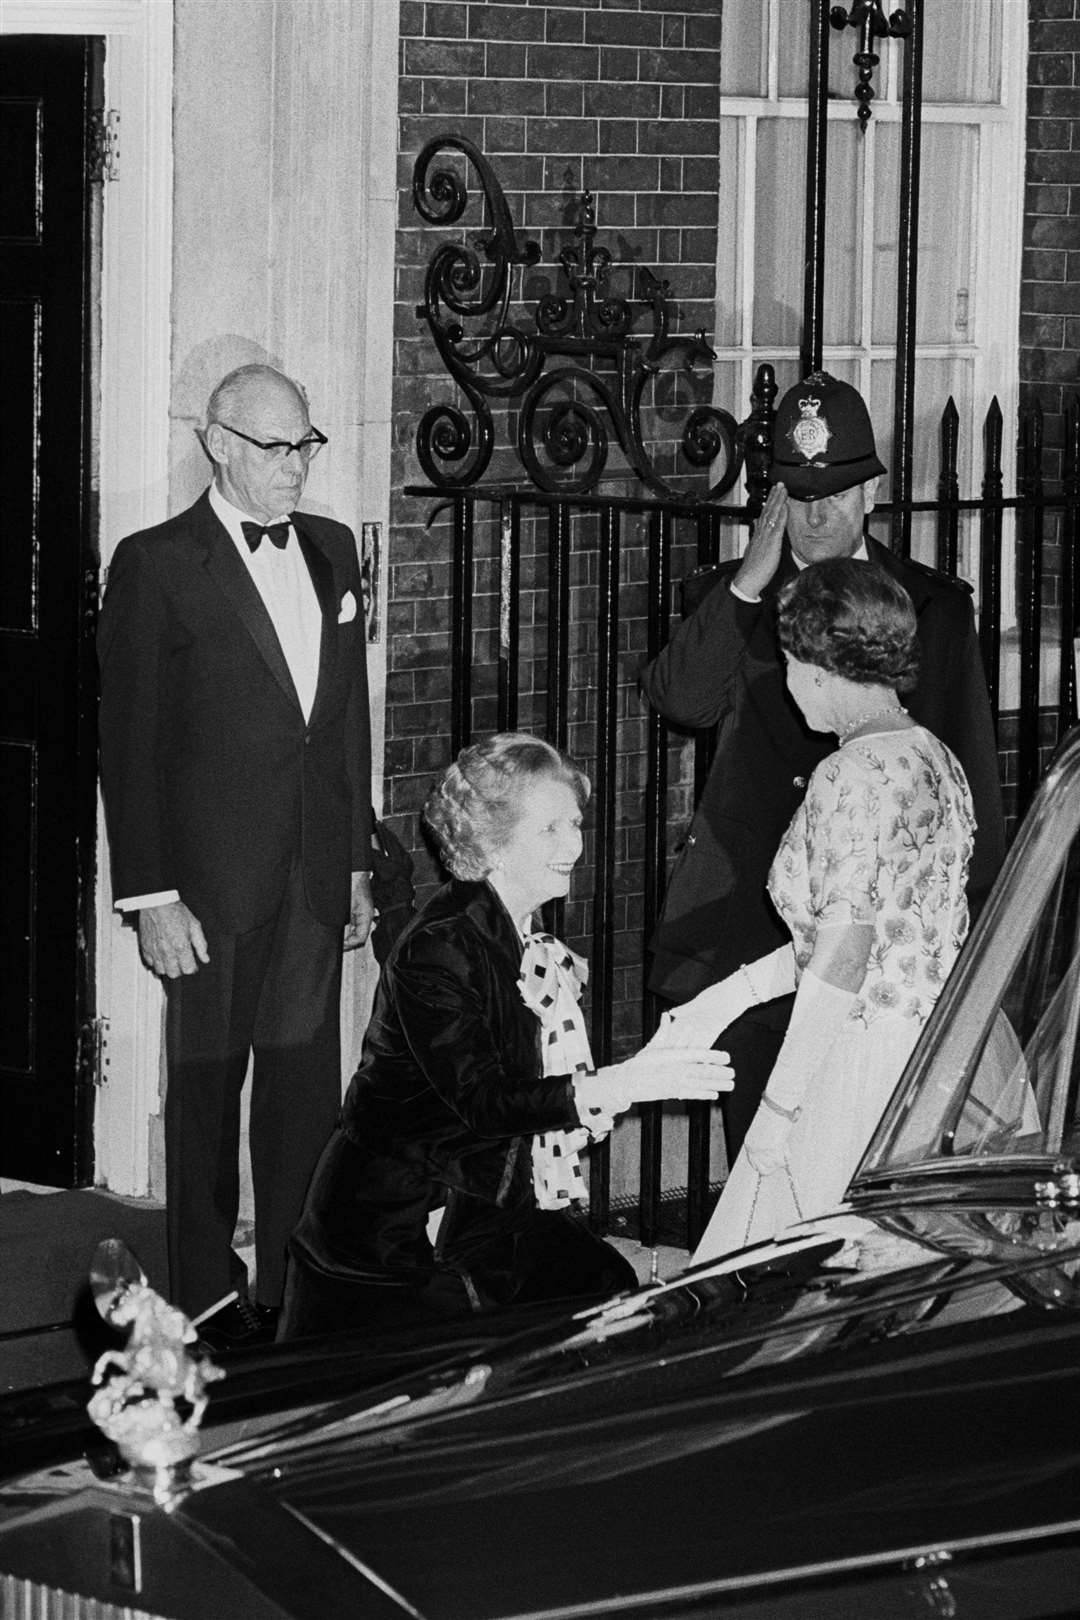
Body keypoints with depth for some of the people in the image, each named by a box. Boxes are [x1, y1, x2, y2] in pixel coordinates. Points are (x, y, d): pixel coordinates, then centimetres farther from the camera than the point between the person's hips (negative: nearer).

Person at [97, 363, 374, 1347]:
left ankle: (295, 1286, 15)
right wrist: (152, 895, -12)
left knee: (307, 1081, 7)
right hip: (213, 876, -5)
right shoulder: (158, 565, -7)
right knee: (208, 1084, 3)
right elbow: (131, 741, -8)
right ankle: (210, 1297, 11)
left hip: (315, 873, 5)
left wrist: (359, 860, 14)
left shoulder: (331, 552, 11)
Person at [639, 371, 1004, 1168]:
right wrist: (749, 584, -13)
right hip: (751, 917, 2)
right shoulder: (739, 597, 12)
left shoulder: (936, 608, 6)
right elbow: (682, 699, -6)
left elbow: (970, 773, 8)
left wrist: (973, 922, 3)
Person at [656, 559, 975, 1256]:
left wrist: (779, 1106, -13)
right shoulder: (934, 758, 13)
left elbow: (840, 963, -18)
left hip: (866, 1061, -9)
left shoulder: (855, 775, -15)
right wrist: (727, 998, 21)